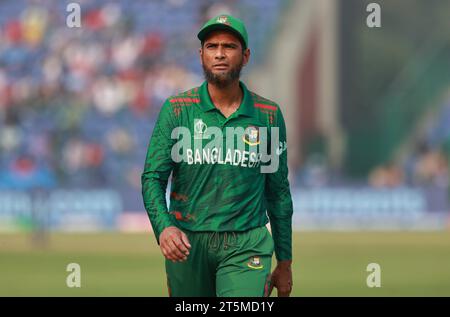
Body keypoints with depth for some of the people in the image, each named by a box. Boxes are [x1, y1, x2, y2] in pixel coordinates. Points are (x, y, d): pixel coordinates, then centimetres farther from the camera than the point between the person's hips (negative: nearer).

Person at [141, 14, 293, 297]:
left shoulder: (268, 115, 5)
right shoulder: (177, 109, 2)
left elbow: (278, 192, 12)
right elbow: (153, 178, -3)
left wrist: (285, 263, 14)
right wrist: (164, 227, -23)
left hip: (246, 245, -1)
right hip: (187, 242, 1)